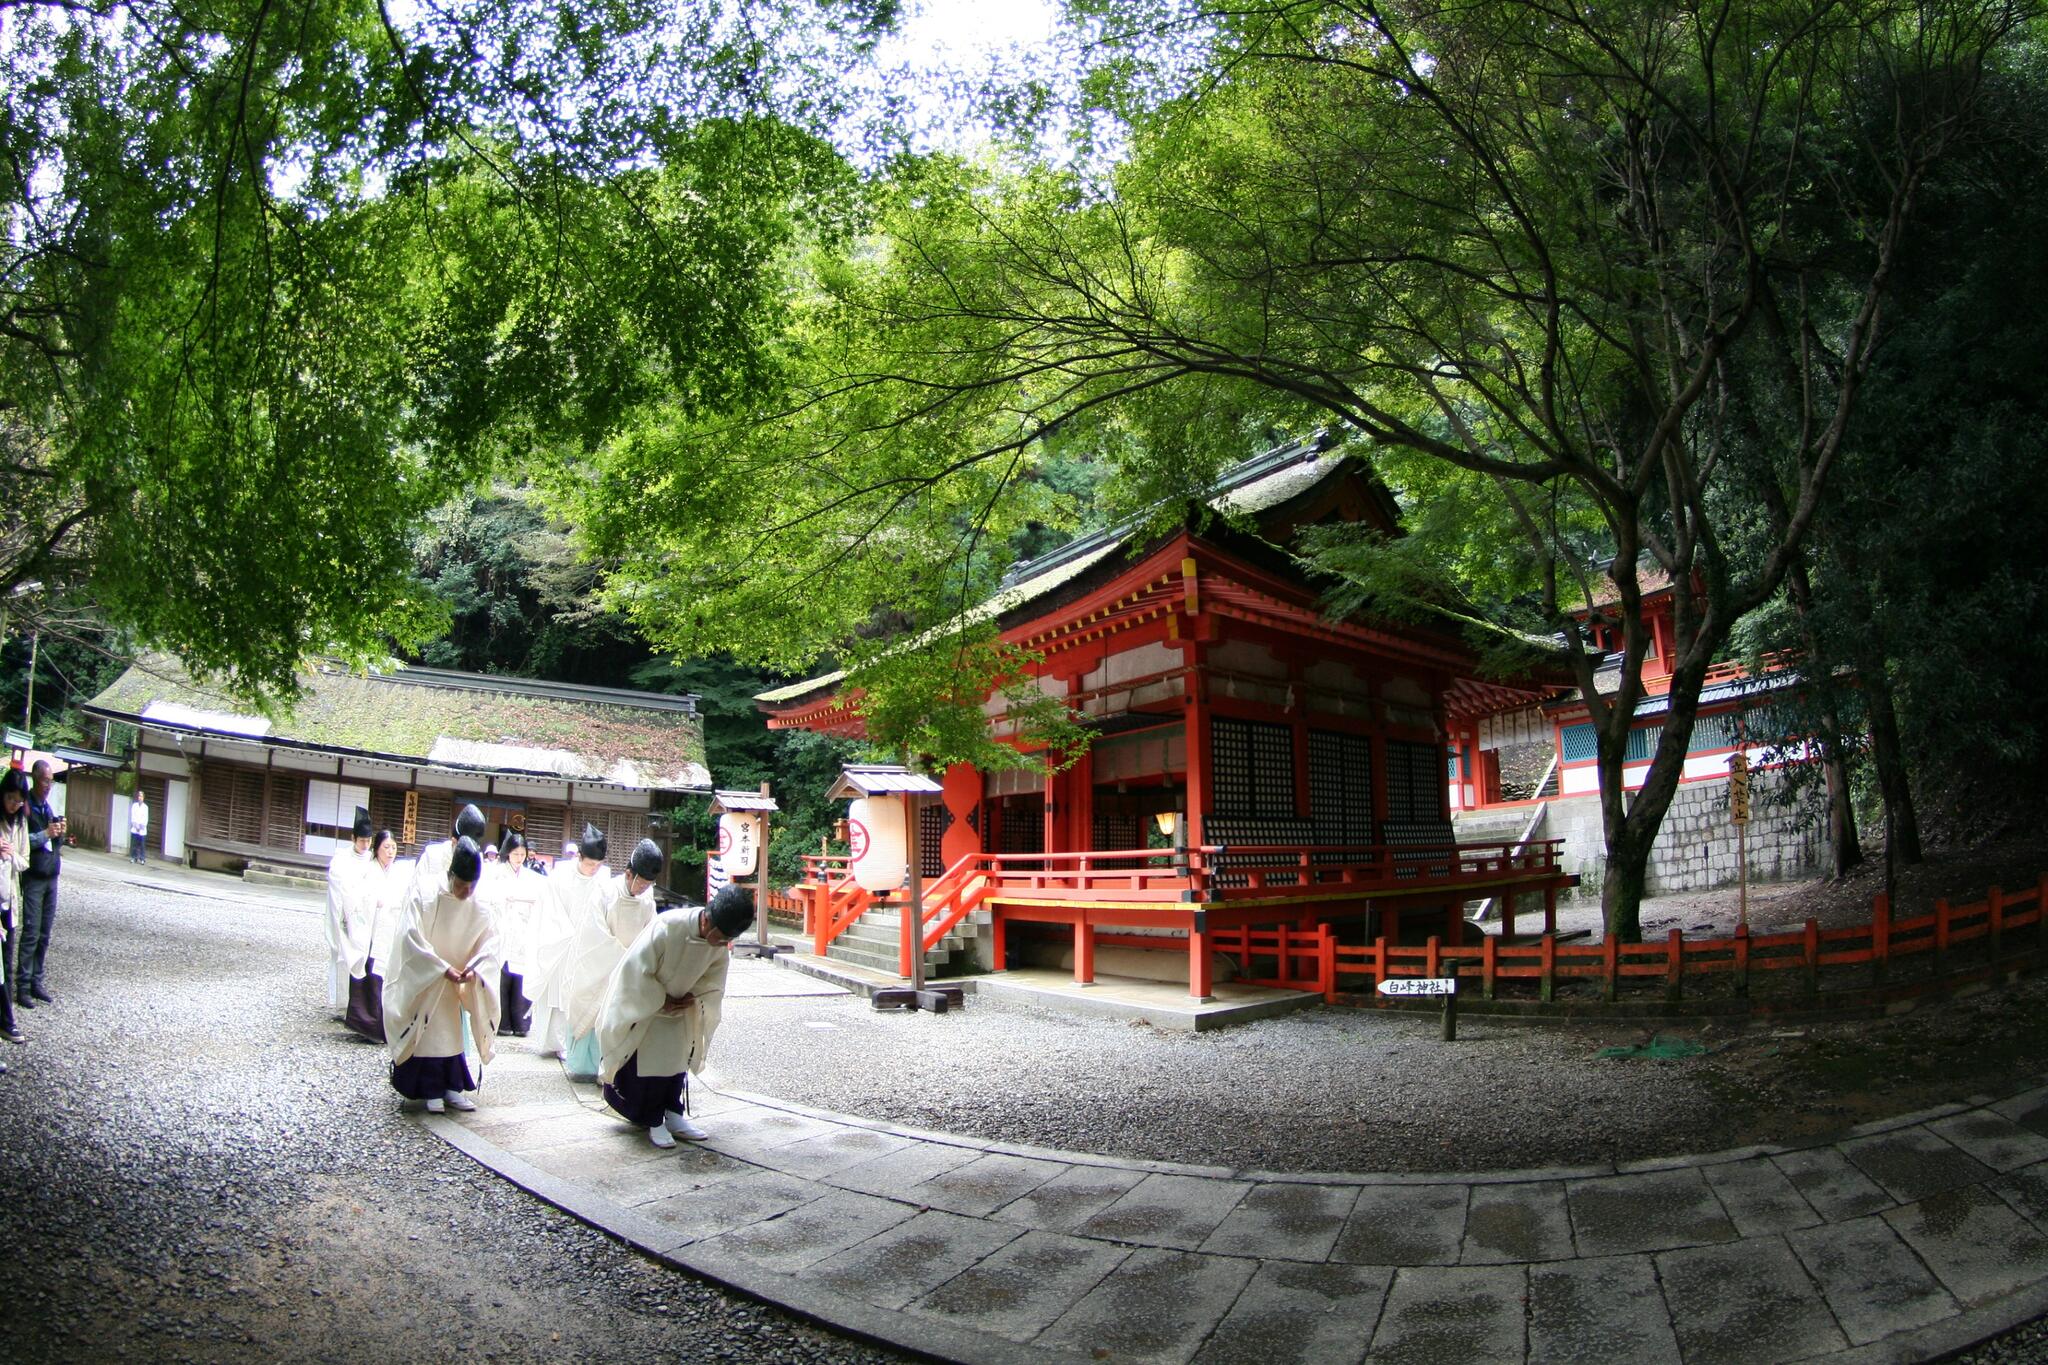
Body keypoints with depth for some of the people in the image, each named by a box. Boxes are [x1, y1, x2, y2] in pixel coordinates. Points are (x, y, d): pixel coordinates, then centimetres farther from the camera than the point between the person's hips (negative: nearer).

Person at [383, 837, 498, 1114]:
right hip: (425, 978, -3)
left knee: (455, 1033, 5)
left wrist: (473, 967, -25)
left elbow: (489, 942, -7)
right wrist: (443, 968, -27)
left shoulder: (479, 906, -9)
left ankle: (452, 1087, 11)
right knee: (429, 1033, -2)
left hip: (460, 982, 3)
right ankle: (432, 1091, 5)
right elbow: (413, 939, -22)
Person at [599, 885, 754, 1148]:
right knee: (648, 1064, 0)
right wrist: (661, 1003, -20)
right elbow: (636, 971, -29)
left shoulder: (720, 946, -18)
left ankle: (674, 1115, 22)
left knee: (677, 1061, 10)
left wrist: (694, 999, -18)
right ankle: (652, 1121, 14)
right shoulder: (666, 928, -37)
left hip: (679, 1008, 5)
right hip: (643, 1005, -5)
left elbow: (714, 979, -1)